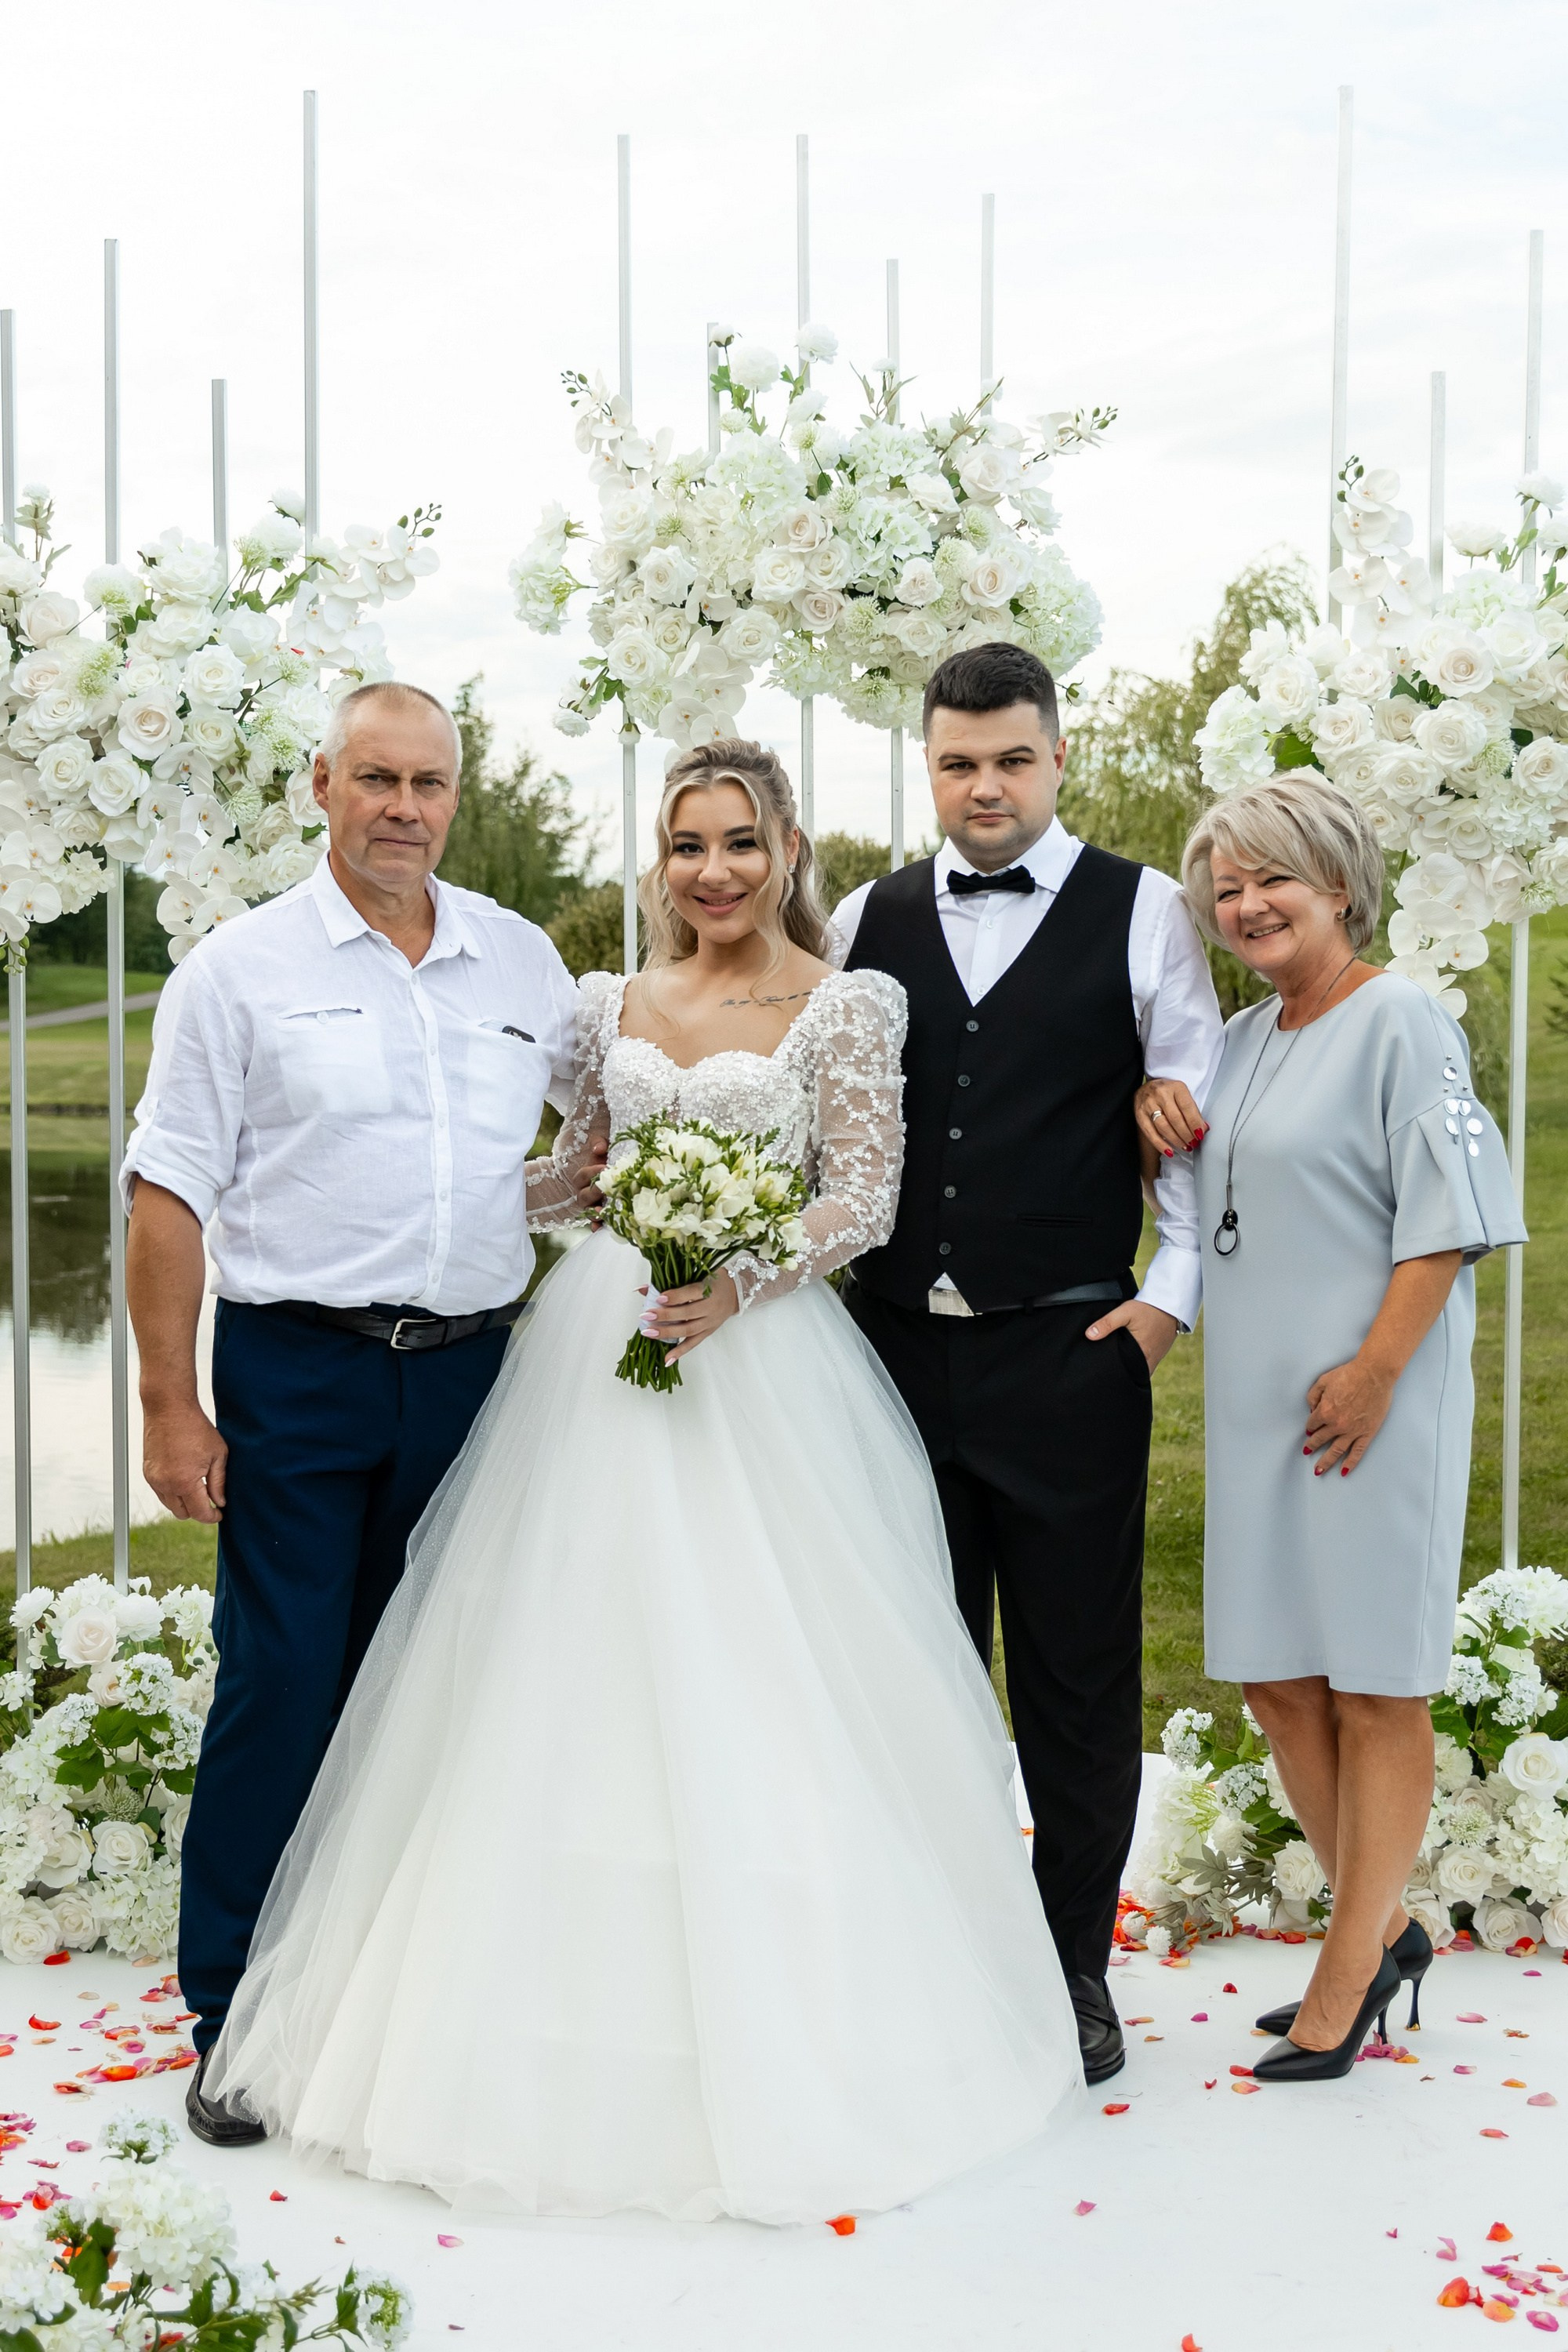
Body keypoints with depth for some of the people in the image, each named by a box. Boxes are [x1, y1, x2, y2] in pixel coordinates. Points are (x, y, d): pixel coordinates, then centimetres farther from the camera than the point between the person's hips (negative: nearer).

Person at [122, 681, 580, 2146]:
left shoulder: (523, 961, 9)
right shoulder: (241, 969, -2)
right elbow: (169, 1193, -5)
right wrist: (169, 1405, -10)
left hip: (472, 1369, 4)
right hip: (298, 1377, -3)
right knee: (281, 1688, -2)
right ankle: (236, 2024, 13)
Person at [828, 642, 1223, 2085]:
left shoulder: (1142, 912, 3)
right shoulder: (868, 922, 10)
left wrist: (1172, 1293, -4)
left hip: (1069, 1355, -2)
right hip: (897, 1349, 3)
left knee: (1080, 1677, 6)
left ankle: (1076, 1968, 22)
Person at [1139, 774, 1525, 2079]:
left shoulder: (1402, 1019, -8)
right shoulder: (1246, 1039, 15)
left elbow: (1446, 1214, -13)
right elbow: (1216, 1181, 28)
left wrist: (1377, 1368, -19)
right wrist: (1161, 1108, 6)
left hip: (1370, 1396, -8)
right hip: (1261, 1399, 8)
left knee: (1374, 1685, 2)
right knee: (1276, 1675, 11)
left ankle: (1349, 1974, 12)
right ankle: (1384, 1930, 27)